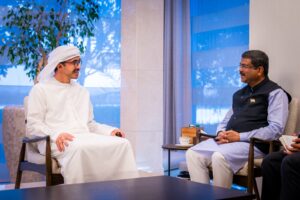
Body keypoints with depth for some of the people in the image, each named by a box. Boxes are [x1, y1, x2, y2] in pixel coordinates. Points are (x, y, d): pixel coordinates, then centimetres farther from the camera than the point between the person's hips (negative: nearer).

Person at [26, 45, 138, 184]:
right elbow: (32, 125, -2)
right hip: (59, 141, -5)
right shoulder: (40, 89, 7)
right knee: (79, 148, -40)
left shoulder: (82, 92, 25)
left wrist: (110, 130, 5)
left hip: (85, 137, 5)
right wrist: (56, 134, -21)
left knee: (122, 144, -21)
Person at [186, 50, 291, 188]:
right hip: (227, 141, 7)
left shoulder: (275, 93, 0)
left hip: (253, 144, -7)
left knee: (220, 157, -34)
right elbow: (226, 121, 29)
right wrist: (221, 133, 3)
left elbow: (276, 129, -12)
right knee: (193, 153, -14)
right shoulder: (239, 94, 24)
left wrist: (240, 137, -16)